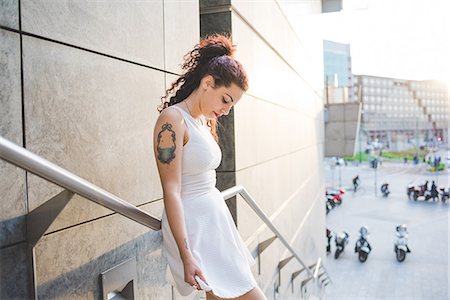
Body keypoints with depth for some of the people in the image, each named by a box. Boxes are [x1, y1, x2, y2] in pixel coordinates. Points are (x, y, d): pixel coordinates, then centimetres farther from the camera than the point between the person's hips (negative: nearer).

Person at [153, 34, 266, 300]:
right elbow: (171, 192, -18)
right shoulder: (173, 119, -14)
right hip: (194, 226, -9)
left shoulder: (204, 122, 13)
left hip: (215, 218, 9)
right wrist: (186, 256, -21)